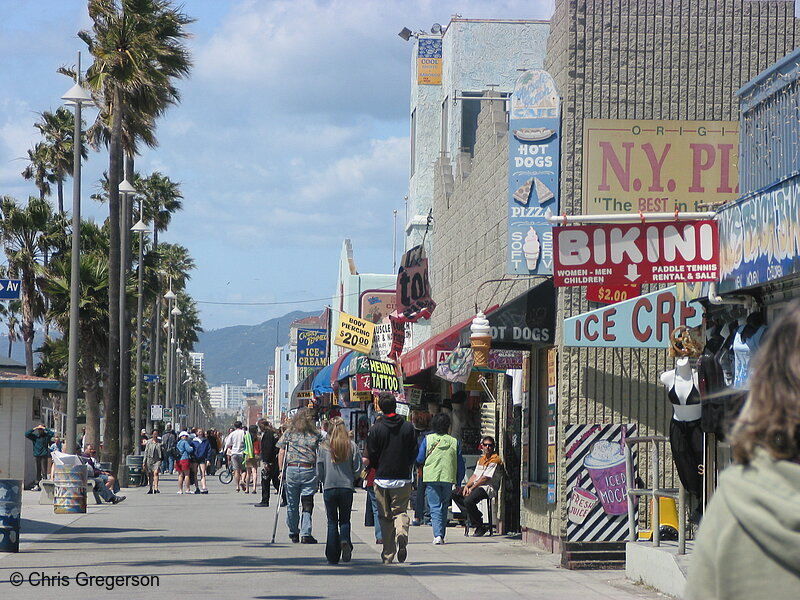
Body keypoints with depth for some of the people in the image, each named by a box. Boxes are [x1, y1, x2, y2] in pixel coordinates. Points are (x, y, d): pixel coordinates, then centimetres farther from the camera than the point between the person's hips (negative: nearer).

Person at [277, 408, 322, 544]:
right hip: (309, 470, -1)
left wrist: (281, 470, 7)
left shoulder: (289, 433, 7)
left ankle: (293, 534, 21)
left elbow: (281, 453, 4)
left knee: (292, 505, 12)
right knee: (307, 504, 0)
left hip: (291, 469, 1)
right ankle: (305, 534, -9)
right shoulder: (316, 435, 5)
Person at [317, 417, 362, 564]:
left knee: (332, 522, 9)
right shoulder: (352, 446, -4)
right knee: (345, 520, 13)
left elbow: (319, 471, -2)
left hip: (329, 487, 0)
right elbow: (357, 469, -2)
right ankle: (345, 541, -18)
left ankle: (333, 556, 5)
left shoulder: (324, 446, -5)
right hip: (347, 487, 0)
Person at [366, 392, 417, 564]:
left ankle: (388, 555, 7)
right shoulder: (408, 427, -2)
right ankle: (402, 533, -24)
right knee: (400, 511, 8)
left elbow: (371, 455, -3)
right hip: (402, 479, 1)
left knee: (385, 516, 8)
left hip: (382, 479, -1)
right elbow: (414, 453, 3)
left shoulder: (376, 429, -6)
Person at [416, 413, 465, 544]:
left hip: (431, 478, -1)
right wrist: (458, 483, 14)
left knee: (435, 508, -2)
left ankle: (438, 535, -18)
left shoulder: (427, 439, -1)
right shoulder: (454, 442, 3)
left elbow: (419, 459, 1)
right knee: (444, 507, 16)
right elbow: (461, 465, 6)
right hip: (448, 478, 1)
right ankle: (441, 534, 17)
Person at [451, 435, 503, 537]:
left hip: (488, 488, -9)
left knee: (468, 501, -31)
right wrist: (467, 486, 1)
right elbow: (475, 476, 19)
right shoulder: (481, 459, 20)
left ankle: (480, 527, -17)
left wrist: (472, 488, -12)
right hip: (476, 486, 9)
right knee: (455, 494, 0)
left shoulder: (495, 460, -9)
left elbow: (485, 478, -13)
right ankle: (471, 515, -3)